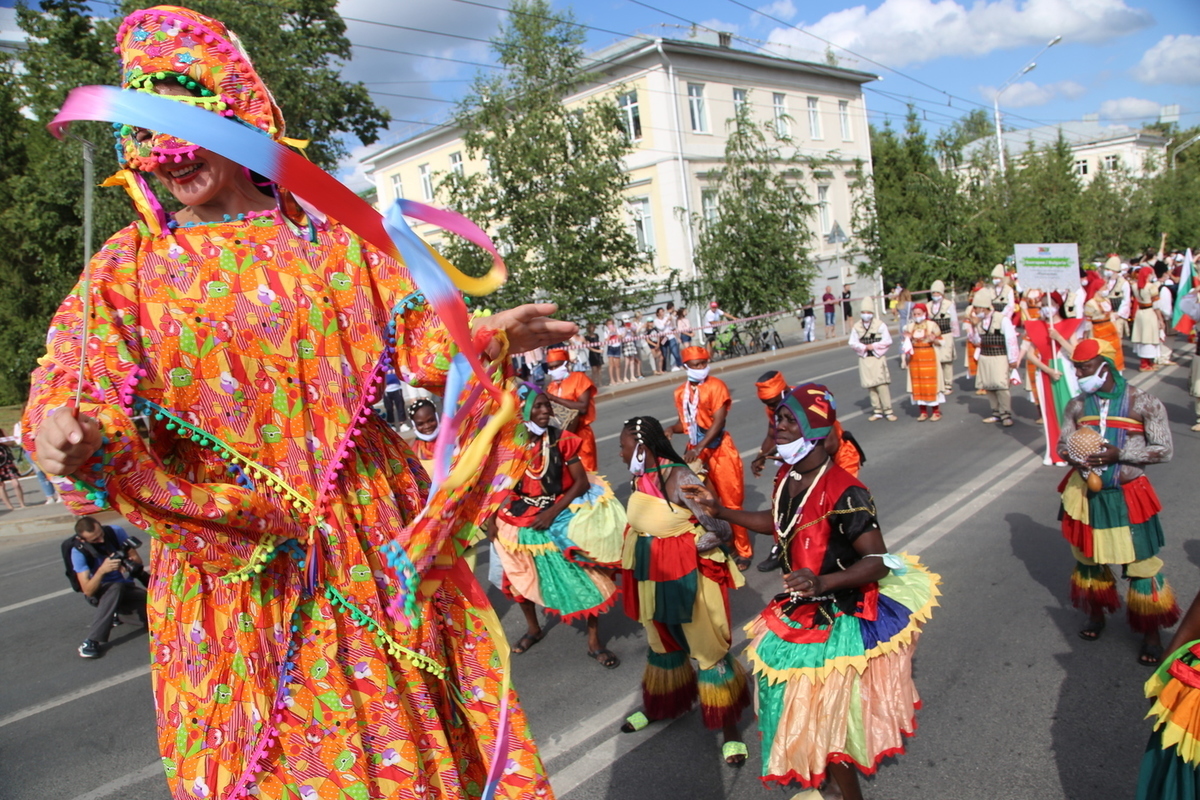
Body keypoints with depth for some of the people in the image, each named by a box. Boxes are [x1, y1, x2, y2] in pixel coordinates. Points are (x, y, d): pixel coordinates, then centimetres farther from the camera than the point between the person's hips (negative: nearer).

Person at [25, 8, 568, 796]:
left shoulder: (331, 236, 4)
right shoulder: (131, 266, 3)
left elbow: (414, 332, 3)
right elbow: (81, 381, -5)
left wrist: (483, 337, -16)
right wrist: (67, 433, -27)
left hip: (366, 539, 1)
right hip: (228, 556, 0)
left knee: (402, 735, 11)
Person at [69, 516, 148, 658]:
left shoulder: (115, 532, -13)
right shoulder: (78, 551, -18)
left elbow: (137, 560, -8)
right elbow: (88, 591, -23)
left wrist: (130, 562, -32)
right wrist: (101, 570, -41)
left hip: (127, 588, 3)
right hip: (98, 593, -3)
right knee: (116, 587, -38)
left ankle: (119, 610, 7)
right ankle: (93, 641, -34)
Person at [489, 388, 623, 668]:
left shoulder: (561, 440, -13)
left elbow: (582, 482, -14)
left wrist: (552, 513, -19)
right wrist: (493, 519, -6)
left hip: (562, 517, -2)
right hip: (521, 521, 3)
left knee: (584, 579, -4)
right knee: (521, 576, 18)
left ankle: (594, 642, 14)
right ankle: (533, 628, 45)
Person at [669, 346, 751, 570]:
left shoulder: (716, 386, -10)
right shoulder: (680, 392, 5)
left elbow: (719, 421, -18)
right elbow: (685, 423, 11)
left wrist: (699, 448, -27)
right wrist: (671, 429, -12)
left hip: (719, 450, -5)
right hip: (695, 451, 5)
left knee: (730, 502, 2)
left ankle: (742, 551, 14)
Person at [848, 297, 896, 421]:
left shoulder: (880, 325, -2)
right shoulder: (856, 327, 4)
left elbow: (887, 341, -4)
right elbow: (853, 343, 1)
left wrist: (874, 346, -13)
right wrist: (864, 347, -14)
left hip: (878, 358, -3)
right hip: (864, 359, 3)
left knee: (882, 384, -8)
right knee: (870, 385, 5)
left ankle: (888, 410, 0)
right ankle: (877, 411, 15)